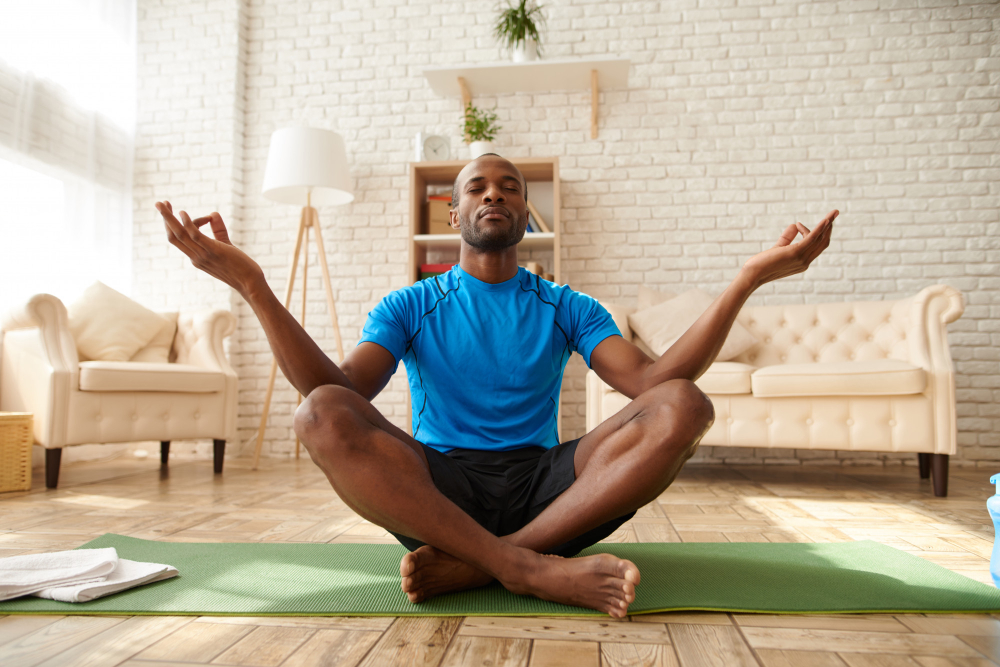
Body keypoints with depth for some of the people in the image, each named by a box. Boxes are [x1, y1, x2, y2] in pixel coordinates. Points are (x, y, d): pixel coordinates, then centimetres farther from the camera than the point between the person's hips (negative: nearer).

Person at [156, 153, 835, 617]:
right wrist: (253, 285, -18)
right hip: (435, 488, -1)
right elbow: (337, 392, -7)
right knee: (322, 415, -28)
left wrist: (748, 279, -14)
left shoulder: (568, 308, 12)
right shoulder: (410, 305, 11)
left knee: (684, 406, -23)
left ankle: (474, 564, -29)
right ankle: (532, 569, -33)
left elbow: (651, 380, -5)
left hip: (545, 489, 2)